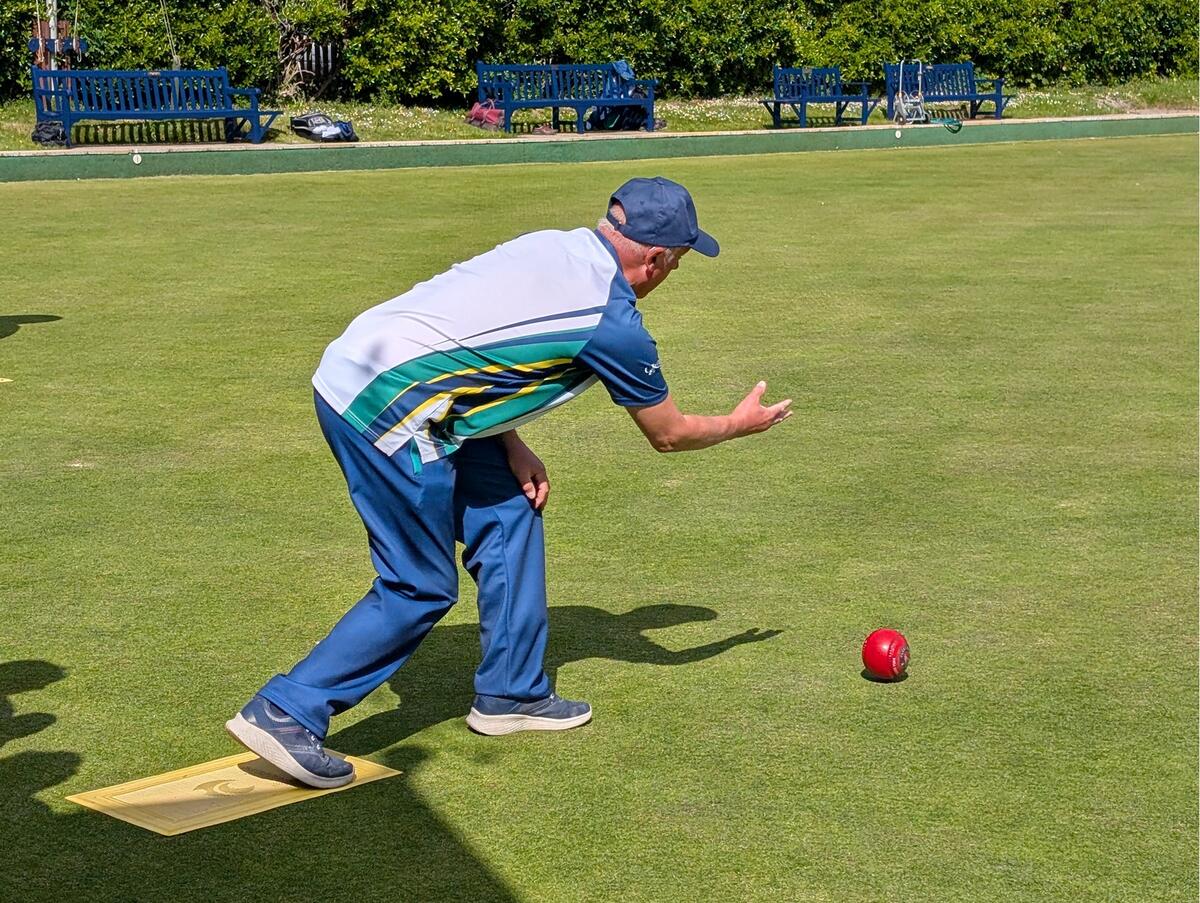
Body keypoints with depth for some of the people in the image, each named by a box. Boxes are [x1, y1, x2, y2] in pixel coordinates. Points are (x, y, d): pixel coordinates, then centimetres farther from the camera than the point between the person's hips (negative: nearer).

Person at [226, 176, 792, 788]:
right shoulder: (613, 322, -9)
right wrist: (740, 424, 24)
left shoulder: (554, 246, 12)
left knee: (510, 512, 16)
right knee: (420, 590, 1)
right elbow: (669, 434, 6)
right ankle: (286, 713, 3)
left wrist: (509, 445, 10)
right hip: (384, 408, -9)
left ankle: (510, 694, 25)